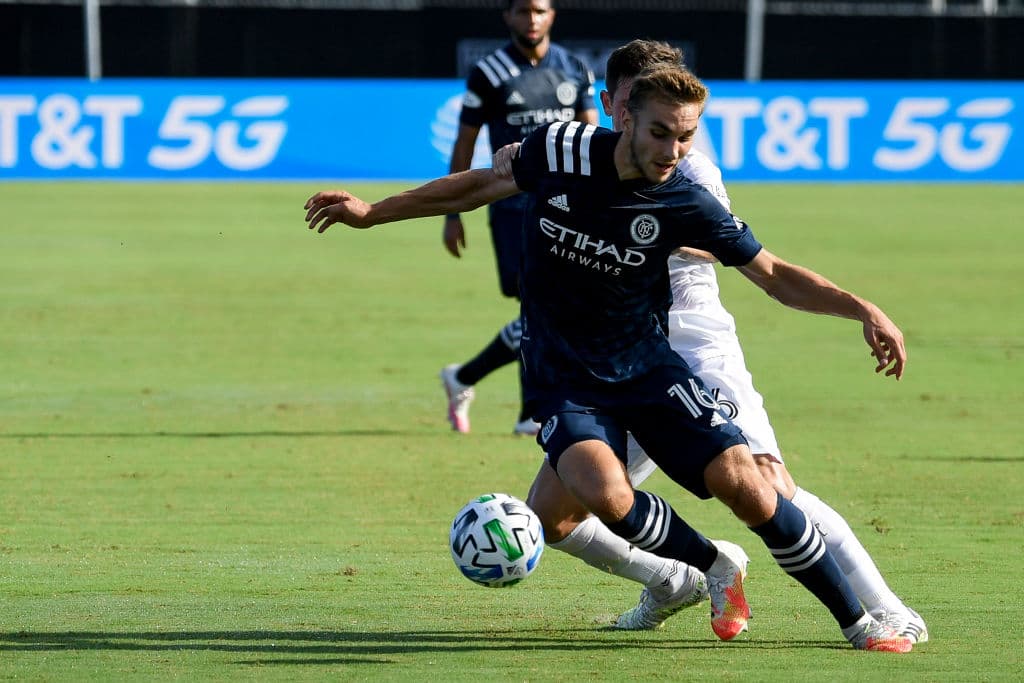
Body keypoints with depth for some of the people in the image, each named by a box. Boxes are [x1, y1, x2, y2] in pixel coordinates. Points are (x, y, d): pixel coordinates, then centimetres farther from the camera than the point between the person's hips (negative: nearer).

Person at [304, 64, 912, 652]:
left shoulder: (687, 205, -14)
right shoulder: (557, 151, -12)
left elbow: (775, 275, -3)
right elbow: (484, 184, 9)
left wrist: (863, 309, -17)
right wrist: (371, 213, 11)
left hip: (649, 368, 0)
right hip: (563, 379, 0)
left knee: (742, 481, -17)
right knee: (604, 493, -29)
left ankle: (857, 622, 1)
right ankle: (716, 569, 0)